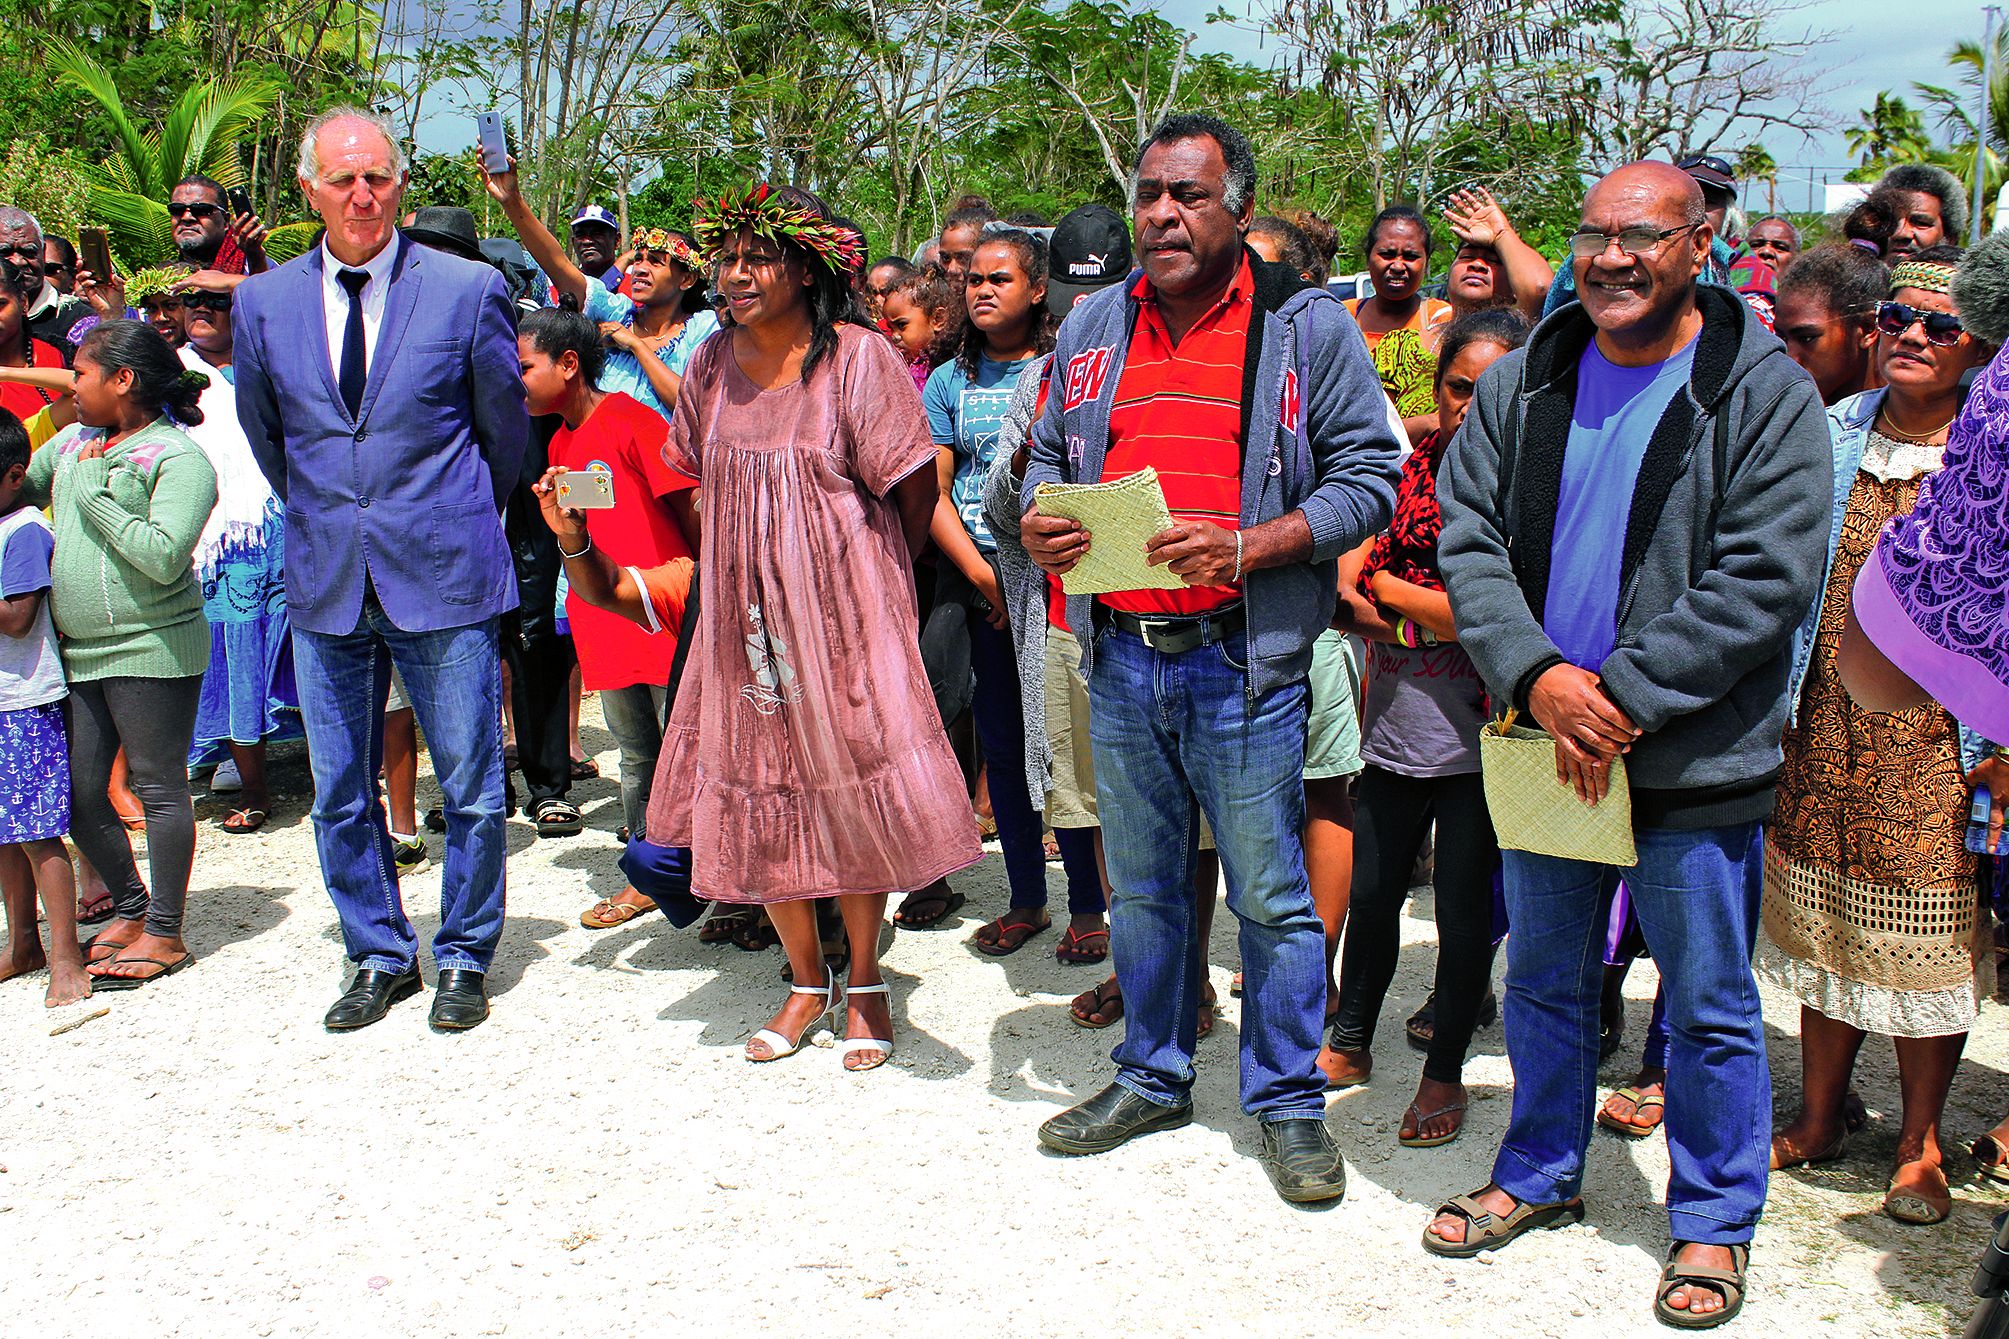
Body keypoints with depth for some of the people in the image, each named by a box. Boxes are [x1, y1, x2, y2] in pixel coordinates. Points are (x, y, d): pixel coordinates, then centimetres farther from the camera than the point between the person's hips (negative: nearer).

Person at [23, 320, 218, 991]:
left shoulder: (178, 458, -11)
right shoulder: (73, 442, 13)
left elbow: (164, 557, -21)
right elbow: (20, 487, 26)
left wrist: (95, 497, -15)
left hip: (150, 650, -8)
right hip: (78, 651, 8)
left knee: (158, 786, 1)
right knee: (76, 793, 10)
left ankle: (165, 934, 12)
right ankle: (130, 906, 30)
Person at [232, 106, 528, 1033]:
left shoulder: (470, 290, -4)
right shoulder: (262, 303, 4)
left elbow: (505, 431, 8)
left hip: (444, 577, -3)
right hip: (324, 584, 3)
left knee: (470, 787, 4)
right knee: (340, 795, 10)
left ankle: (463, 958, 22)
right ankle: (379, 956, 27)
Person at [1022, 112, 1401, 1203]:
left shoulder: (1306, 327, -3)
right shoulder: (1093, 328, 12)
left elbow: (1368, 477, -5)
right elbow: (1051, 456, 21)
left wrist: (1248, 546, -18)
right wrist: (1040, 520, -2)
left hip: (1242, 660, -4)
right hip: (1121, 660, 5)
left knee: (1271, 897, 4)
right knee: (1141, 885, 16)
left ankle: (1289, 1102, 21)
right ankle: (1152, 1079, 33)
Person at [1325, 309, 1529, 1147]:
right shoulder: (1408, 470, 5)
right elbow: (1348, 581, 8)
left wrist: (1388, 590, -12)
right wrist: (1354, 601, -15)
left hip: (1477, 738, -4)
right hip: (1395, 726, 4)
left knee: (1463, 908, 8)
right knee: (1371, 892, 15)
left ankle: (1445, 1073, 26)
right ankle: (1350, 1045, 35)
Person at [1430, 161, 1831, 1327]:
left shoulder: (1766, 393, -8)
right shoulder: (1524, 386, 4)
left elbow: (1764, 584, -15)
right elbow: (1469, 540, -1)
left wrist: (1625, 696, -19)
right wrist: (1537, 674, -16)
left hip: (1696, 760, -4)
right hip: (1547, 745, 4)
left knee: (1710, 1005, 9)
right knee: (1544, 978, 18)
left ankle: (1715, 1219, 28)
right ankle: (1540, 1176, 38)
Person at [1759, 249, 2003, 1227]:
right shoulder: (1829, 439, 8)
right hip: (1824, 733, 3)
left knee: (1930, 943, 3)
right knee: (1824, 929, 12)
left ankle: (1919, 1146, 20)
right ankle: (1818, 1119, 27)